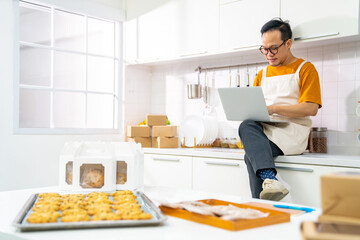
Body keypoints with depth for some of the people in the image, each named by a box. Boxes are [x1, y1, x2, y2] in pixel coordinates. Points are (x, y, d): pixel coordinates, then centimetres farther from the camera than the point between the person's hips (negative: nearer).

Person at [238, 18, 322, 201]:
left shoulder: (305, 68, 8)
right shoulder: (262, 74, 25)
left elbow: (311, 109, -5)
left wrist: (273, 109, -15)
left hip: (292, 131, -5)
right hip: (264, 129, 5)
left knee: (252, 154, -31)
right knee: (247, 126, -32)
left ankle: (262, 206, -29)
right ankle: (270, 178, -46)